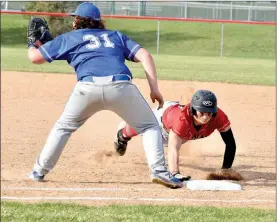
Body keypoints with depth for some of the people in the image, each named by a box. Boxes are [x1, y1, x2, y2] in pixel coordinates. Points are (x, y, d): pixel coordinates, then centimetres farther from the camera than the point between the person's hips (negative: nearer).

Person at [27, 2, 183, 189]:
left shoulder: (69, 38, 27)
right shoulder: (116, 36, 31)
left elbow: (35, 57, 29)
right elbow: (144, 55, 17)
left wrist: (33, 44, 52)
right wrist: (154, 89, 14)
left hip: (88, 87, 0)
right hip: (121, 86, 0)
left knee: (64, 127, 25)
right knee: (149, 127, 16)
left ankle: (39, 171, 23)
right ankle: (159, 171, -2)